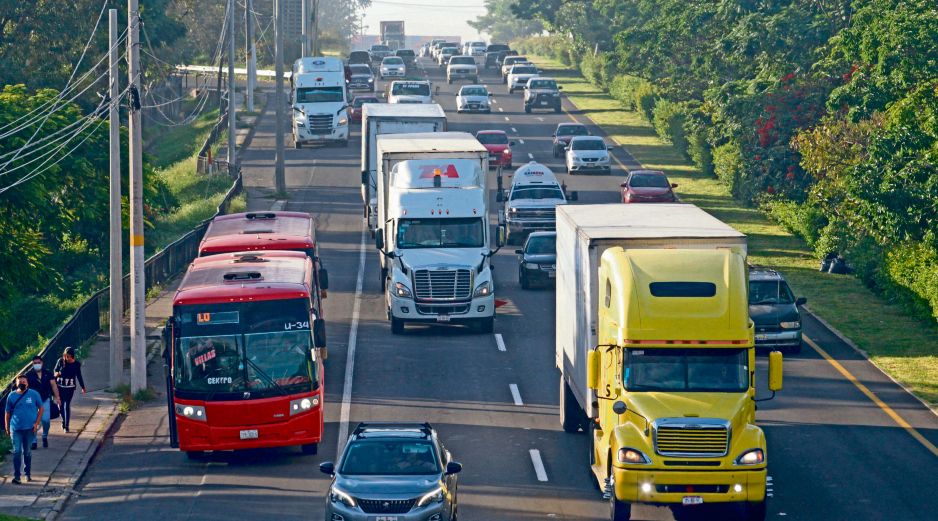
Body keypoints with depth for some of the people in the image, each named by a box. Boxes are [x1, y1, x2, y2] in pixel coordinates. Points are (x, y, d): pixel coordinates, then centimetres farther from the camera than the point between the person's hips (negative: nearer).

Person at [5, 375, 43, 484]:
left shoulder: (34, 394, -2)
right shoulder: (12, 396, 1)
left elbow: (41, 408, 5)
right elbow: (8, 413, 8)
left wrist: (36, 423, -4)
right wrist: (7, 427, 5)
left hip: (29, 428, 0)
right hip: (16, 428, 0)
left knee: (27, 452, 11)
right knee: (17, 452, -6)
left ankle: (28, 474, 26)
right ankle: (16, 476, -4)